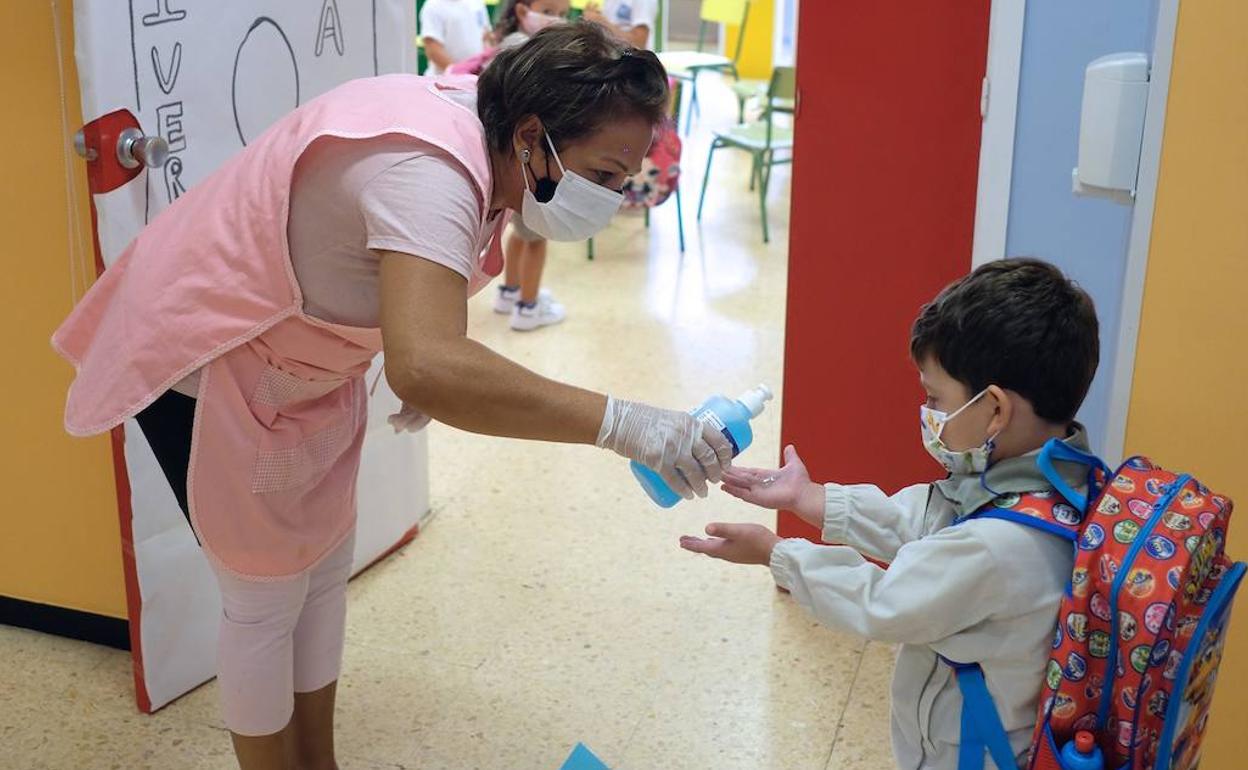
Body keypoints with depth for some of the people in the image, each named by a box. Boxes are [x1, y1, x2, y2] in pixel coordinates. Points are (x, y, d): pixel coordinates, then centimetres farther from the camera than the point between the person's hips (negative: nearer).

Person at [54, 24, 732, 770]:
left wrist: (438, 368, -2)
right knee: (267, 602, 5)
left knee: (324, 575, 17)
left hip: (303, 367, 9)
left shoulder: (478, 138, -7)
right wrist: (623, 423, -49)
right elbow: (426, 369, -52)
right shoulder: (428, 171, -37)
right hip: (206, 369, -9)